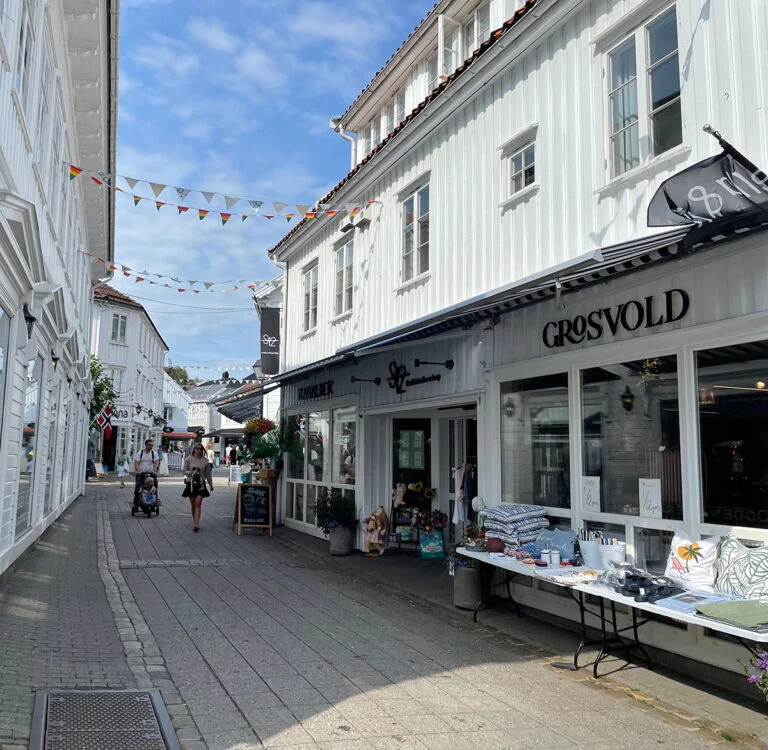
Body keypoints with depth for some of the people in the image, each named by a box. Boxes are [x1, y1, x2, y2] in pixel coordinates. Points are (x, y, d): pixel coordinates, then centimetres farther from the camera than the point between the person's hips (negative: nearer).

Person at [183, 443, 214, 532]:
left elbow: (208, 474, 9)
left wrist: (211, 485, 14)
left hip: (201, 483, 0)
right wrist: (192, 472, -19)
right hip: (191, 483, 0)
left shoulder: (205, 460, 1)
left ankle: (196, 524, -15)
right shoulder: (188, 459, -2)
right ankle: (194, 521, 23)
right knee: (193, 504, 8)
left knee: (198, 503, -10)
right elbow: (184, 471, 0)